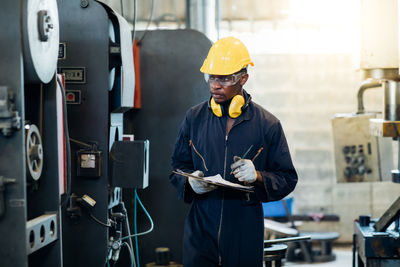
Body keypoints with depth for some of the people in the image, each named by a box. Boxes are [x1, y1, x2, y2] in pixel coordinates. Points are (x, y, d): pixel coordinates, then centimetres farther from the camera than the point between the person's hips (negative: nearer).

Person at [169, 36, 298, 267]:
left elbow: (288, 179, 3)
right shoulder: (195, 118, 8)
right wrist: (190, 181, -7)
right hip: (201, 230, 1)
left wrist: (258, 177, -16)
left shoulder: (267, 124, 1)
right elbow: (178, 166, 15)